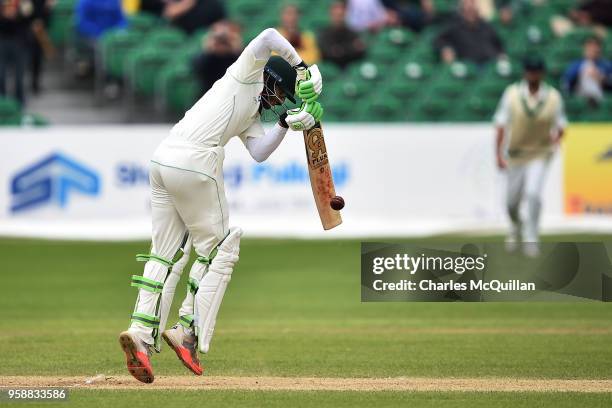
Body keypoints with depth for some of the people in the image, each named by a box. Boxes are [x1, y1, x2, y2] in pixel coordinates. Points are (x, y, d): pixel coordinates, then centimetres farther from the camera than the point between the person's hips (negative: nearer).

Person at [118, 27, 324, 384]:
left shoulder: (252, 115, 28)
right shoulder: (245, 74, 7)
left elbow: (259, 152, 15)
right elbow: (268, 37, -8)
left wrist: (285, 124, 6)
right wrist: (300, 65, 3)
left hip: (163, 161, 9)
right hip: (195, 162, -9)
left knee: (167, 252, 7)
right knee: (218, 248, 3)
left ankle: (142, 332, -5)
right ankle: (188, 331, -3)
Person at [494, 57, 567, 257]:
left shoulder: (553, 97, -4)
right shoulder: (512, 93, -5)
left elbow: (560, 124, 4)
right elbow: (501, 123, -4)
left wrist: (555, 139, -19)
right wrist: (499, 153, -11)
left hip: (540, 155, -1)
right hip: (515, 155, 1)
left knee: (533, 193, -21)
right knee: (512, 201, 8)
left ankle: (531, 238, -7)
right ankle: (516, 227, 41)